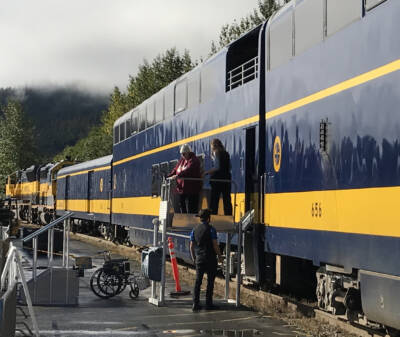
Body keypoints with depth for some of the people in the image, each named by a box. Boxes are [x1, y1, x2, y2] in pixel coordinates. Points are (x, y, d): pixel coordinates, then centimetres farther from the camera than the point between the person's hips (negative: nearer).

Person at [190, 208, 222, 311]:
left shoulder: (194, 230, 8)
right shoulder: (211, 229, -8)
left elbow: (191, 246, 10)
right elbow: (215, 245, -12)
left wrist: (194, 258, 19)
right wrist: (219, 256, 0)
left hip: (199, 259, 5)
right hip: (210, 259, -4)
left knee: (198, 281, 7)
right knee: (210, 281, 3)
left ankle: (195, 304, 2)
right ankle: (208, 303, 4)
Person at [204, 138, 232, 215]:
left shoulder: (216, 152, -5)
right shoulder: (226, 153, 13)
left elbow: (217, 167, -15)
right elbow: (229, 167, 15)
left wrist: (206, 172, -10)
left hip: (218, 178, -6)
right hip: (227, 178, 6)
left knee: (214, 201, -3)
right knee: (227, 200, 7)